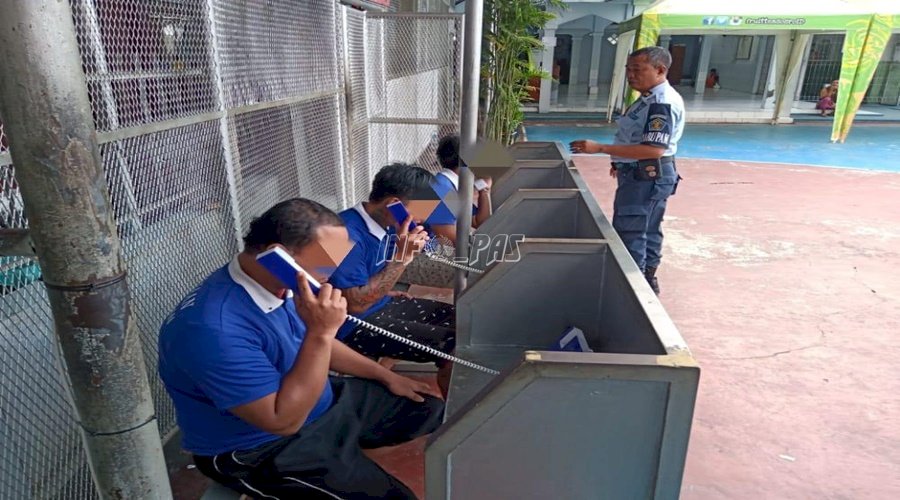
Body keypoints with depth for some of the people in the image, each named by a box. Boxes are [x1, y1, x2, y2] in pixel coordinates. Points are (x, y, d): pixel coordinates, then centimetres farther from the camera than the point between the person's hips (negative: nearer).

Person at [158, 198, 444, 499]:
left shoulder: (279, 283, -6)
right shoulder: (215, 329, -33)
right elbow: (284, 421, -30)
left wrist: (385, 375, 13)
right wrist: (320, 332, -35)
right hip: (263, 447, -8)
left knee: (429, 411, 10)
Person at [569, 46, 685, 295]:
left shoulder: (663, 102, -22)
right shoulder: (651, 98, 11)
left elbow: (654, 149, -30)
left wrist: (601, 148, -32)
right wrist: (621, 161, 18)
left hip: (647, 176, -11)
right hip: (643, 174, 11)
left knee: (628, 234, -7)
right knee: (647, 230, 19)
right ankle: (647, 279, 32)